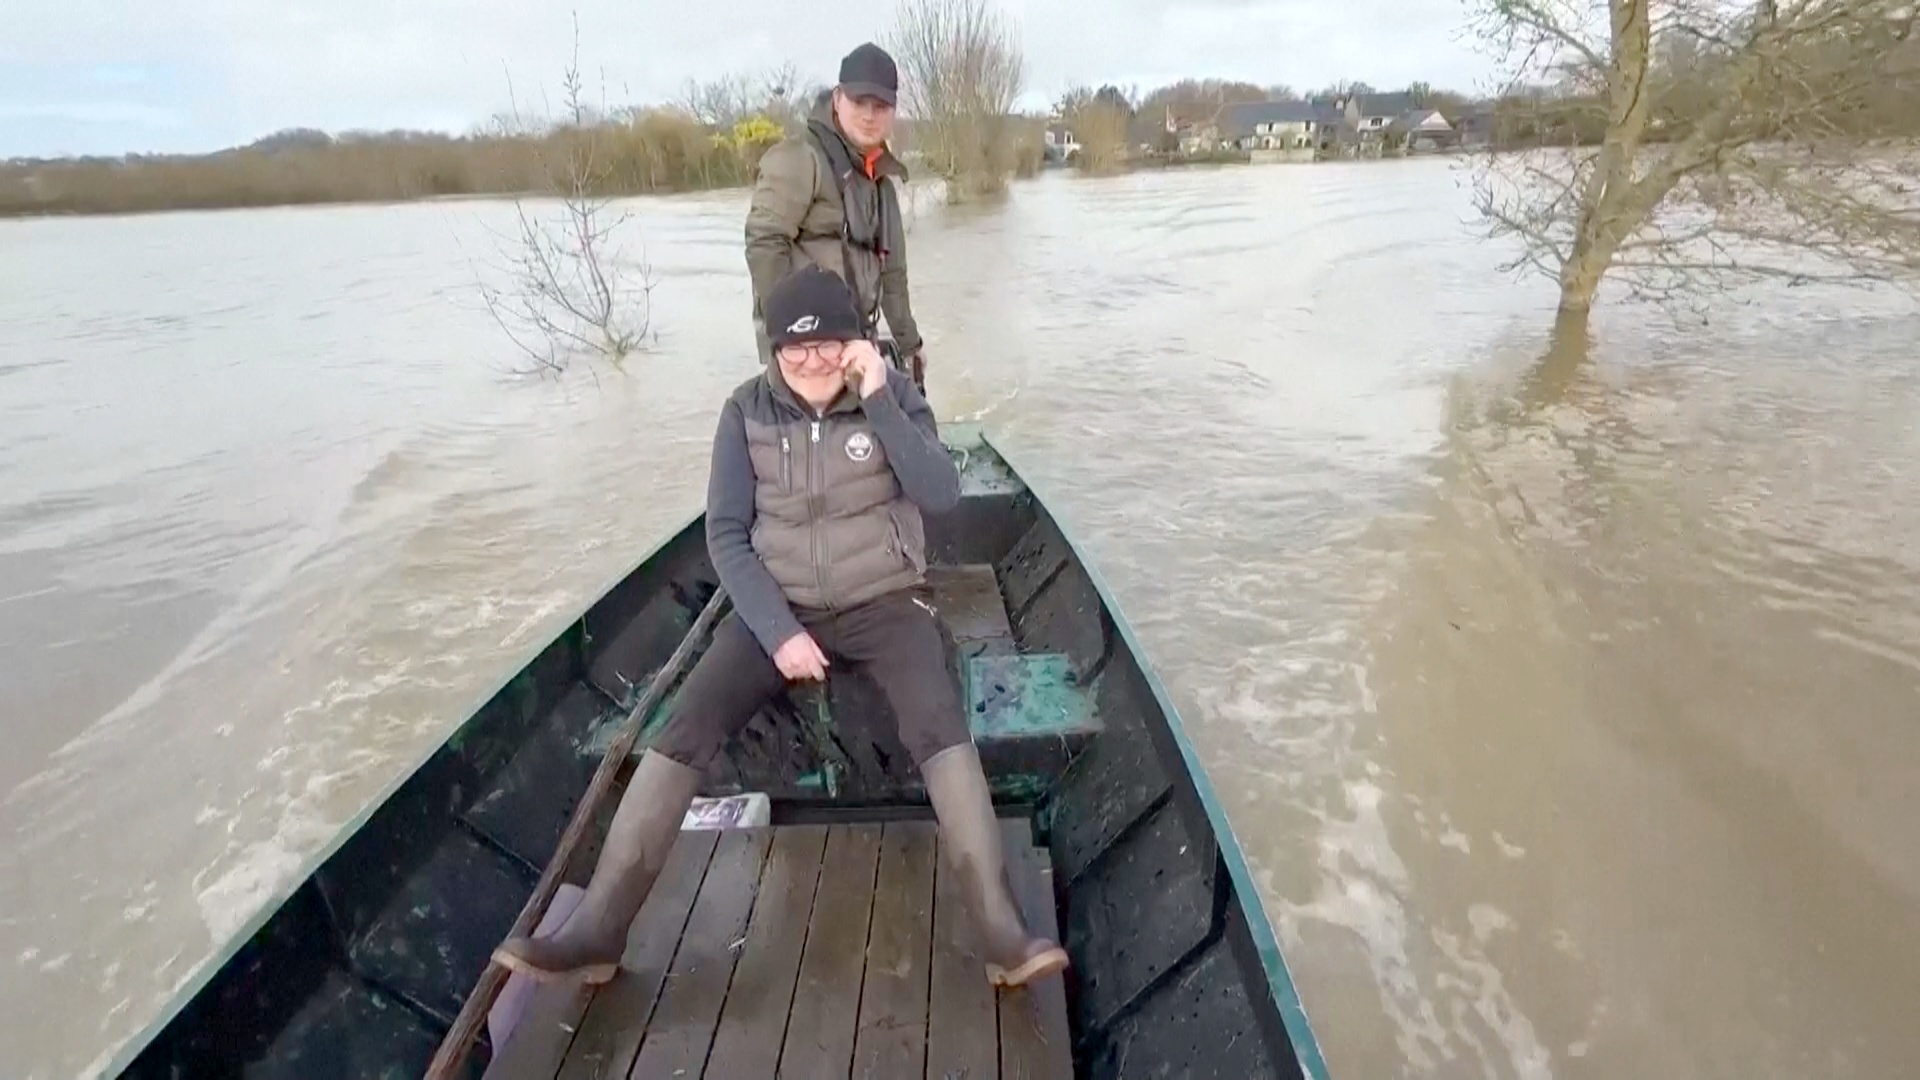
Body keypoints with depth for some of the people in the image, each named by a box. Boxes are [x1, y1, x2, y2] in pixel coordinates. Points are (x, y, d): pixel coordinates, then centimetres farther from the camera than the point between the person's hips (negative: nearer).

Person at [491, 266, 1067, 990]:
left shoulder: (892, 394, -3)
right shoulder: (748, 412, -2)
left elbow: (942, 497, -15)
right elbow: (726, 535, -4)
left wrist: (878, 402, -22)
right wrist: (777, 631, -15)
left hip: (882, 604, -1)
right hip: (778, 608, 2)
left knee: (938, 726, -27)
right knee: (684, 731, -16)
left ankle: (1004, 935, -27)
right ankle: (596, 930, -8)